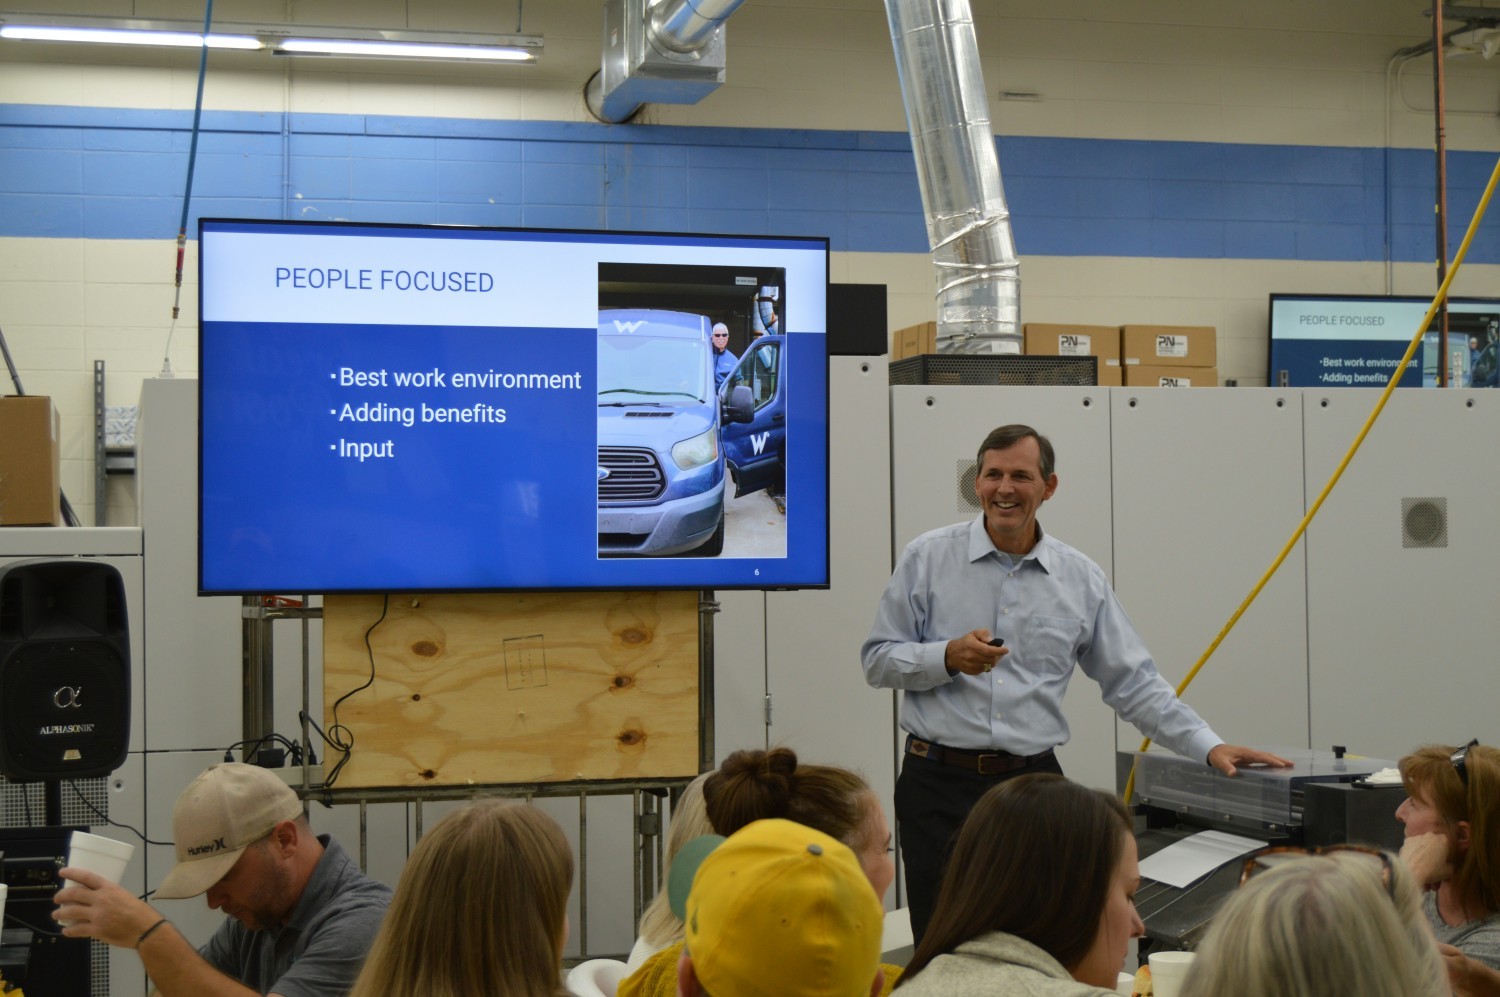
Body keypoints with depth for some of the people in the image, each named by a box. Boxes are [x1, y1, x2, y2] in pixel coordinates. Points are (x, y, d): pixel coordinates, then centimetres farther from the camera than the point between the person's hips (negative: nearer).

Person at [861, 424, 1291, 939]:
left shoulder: (1081, 580, 7)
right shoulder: (928, 558, 1)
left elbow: (1133, 682, 11)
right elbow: (877, 660, 2)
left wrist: (1209, 746, 3)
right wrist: (949, 658, -15)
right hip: (940, 781, -2)